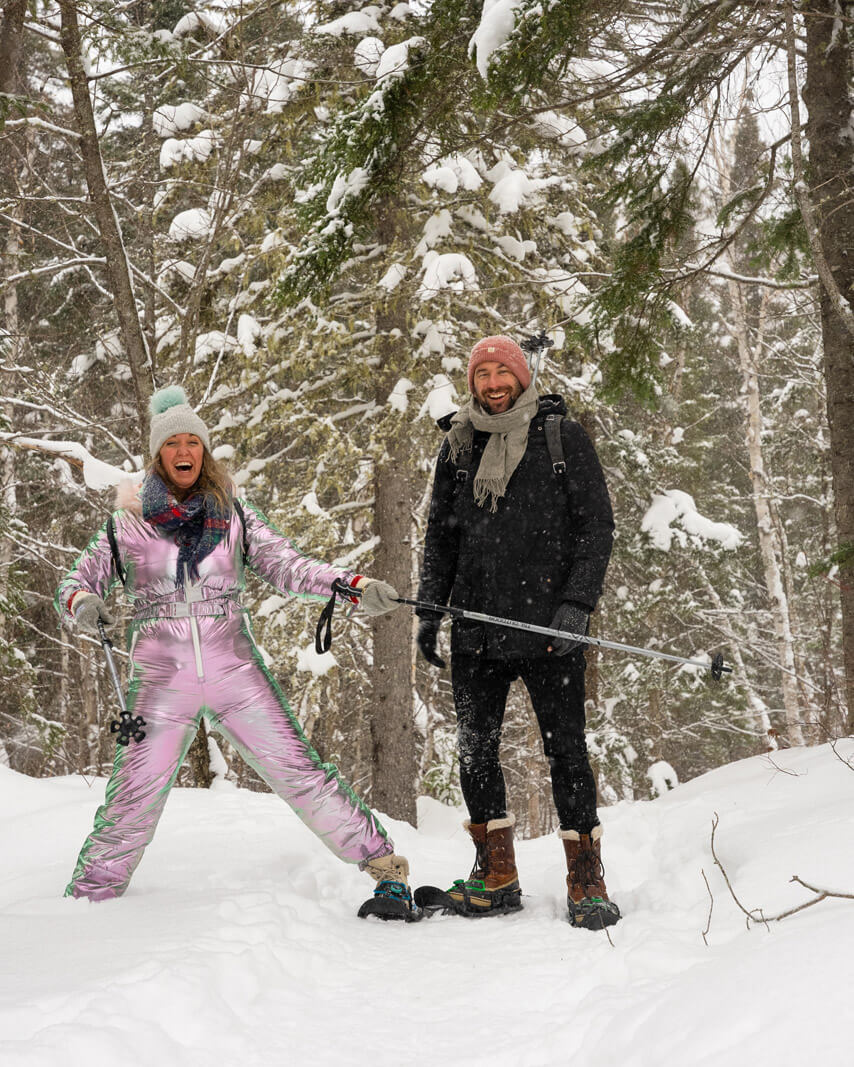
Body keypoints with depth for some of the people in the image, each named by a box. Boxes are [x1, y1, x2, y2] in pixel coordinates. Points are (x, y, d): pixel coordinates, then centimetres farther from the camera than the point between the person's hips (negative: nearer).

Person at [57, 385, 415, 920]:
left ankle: (388, 869, -3)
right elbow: (78, 579, 8)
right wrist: (81, 604, -18)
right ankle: (88, 900, 9)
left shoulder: (234, 514, 9)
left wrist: (355, 585, -13)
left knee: (298, 771, -8)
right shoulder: (128, 522, 7)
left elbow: (286, 564, 3)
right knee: (133, 799, -8)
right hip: (161, 678, 0)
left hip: (234, 669, 0)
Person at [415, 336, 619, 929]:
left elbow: (597, 524, -1)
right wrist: (430, 610, 9)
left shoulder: (563, 436, 2)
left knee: (566, 749, -4)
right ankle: (497, 877, 16)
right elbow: (441, 535, 19)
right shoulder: (459, 445, 12)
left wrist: (577, 604, -11)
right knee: (475, 748, 4)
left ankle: (586, 880, 4)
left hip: (548, 627, -4)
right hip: (477, 625, 4)